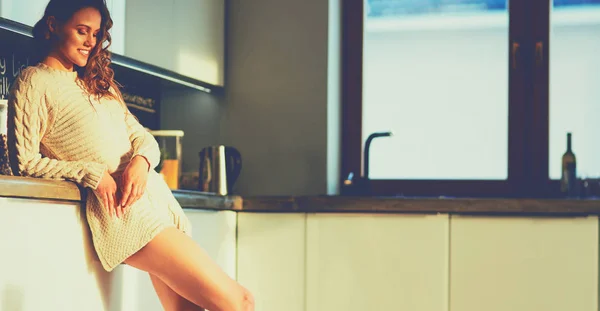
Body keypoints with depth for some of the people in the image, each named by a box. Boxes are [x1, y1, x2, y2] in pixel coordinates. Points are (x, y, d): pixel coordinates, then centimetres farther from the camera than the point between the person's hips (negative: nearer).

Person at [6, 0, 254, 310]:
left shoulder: (98, 82, 24)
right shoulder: (33, 82, 1)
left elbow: (143, 137, 19)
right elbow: (24, 161, -6)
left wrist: (141, 160, -6)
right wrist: (92, 174, -15)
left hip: (151, 191, 8)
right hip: (118, 210, -8)